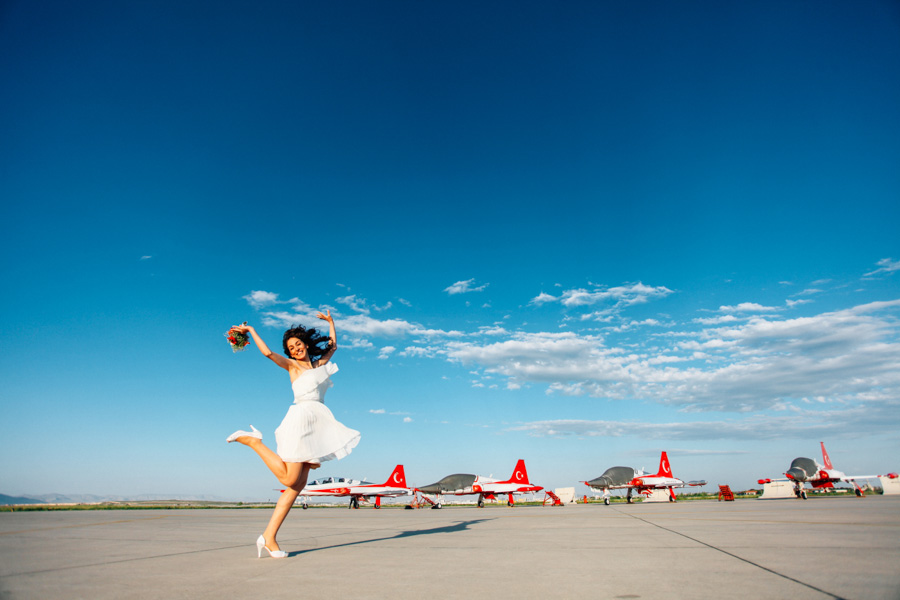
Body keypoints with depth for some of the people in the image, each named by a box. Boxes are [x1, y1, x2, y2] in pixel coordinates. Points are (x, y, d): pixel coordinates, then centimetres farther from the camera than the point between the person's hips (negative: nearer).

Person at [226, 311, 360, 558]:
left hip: (316, 423, 6)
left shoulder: (320, 364, 23)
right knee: (289, 479, -11)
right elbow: (268, 353, -6)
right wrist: (251, 331, 2)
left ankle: (269, 537, -2)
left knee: (298, 485, -2)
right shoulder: (292, 365, 8)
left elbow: (332, 346, 39)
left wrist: (330, 322, 43)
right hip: (301, 417, -5)